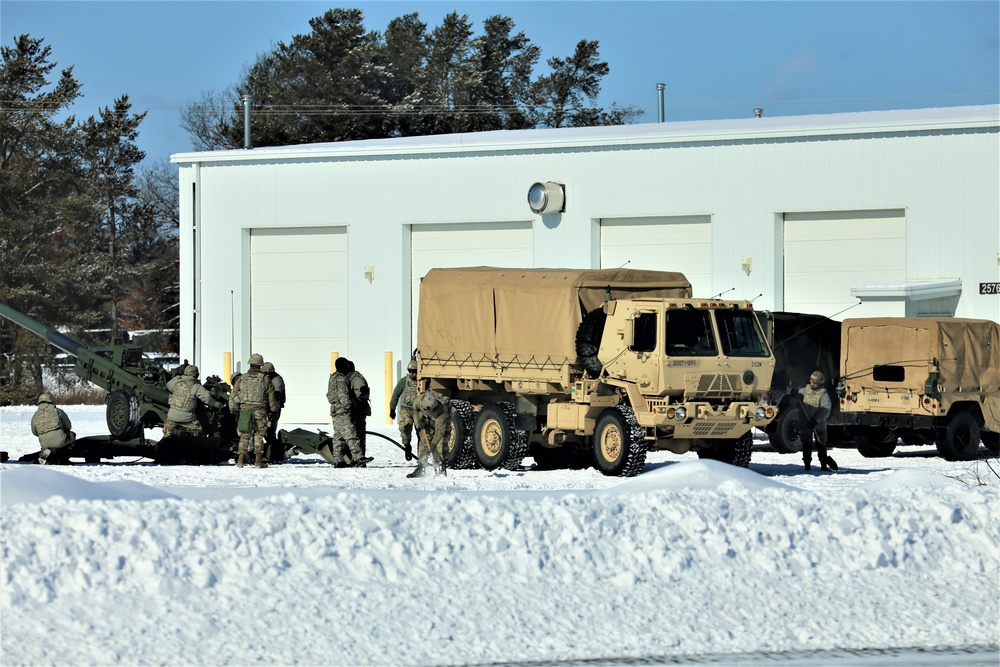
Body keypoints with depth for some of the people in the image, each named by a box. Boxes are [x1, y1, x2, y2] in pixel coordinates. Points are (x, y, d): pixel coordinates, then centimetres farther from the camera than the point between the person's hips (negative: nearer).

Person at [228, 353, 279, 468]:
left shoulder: (241, 379, 4)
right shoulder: (265, 379, -1)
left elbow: (233, 396, 6)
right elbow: (271, 397, 3)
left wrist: (233, 411, 15)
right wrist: (274, 409, 15)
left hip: (244, 410, 2)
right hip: (260, 411, -2)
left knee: (244, 435, 8)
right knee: (259, 435, 5)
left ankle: (240, 460, 1)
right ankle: (258, 460, 3)